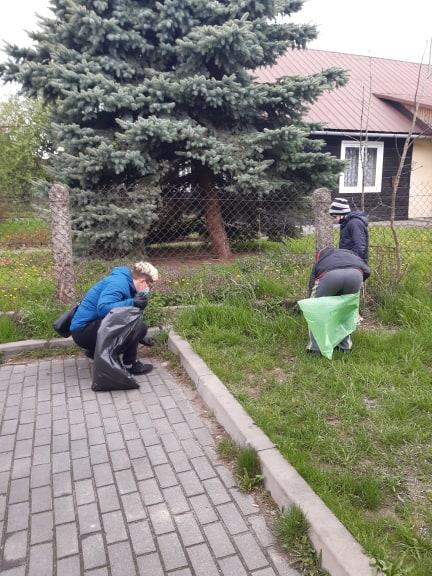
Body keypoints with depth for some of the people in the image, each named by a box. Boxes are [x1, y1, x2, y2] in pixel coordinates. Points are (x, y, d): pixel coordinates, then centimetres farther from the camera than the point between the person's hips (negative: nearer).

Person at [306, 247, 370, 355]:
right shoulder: (350, 253, 44)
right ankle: (345, 346, 30)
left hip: (330, 275, -2)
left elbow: (312, 289, 38)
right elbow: (366, 270, 28)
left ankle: (315, 347, 18)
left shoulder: (318, 262, 40)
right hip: (355, 273, 2)